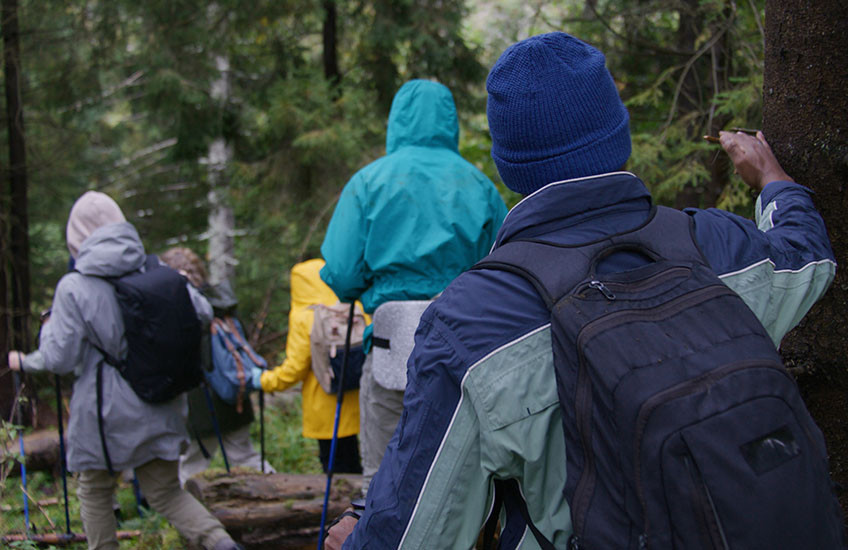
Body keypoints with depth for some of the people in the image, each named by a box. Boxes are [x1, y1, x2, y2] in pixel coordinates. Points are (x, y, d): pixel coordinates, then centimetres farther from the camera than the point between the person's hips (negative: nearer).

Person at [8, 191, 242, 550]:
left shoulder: (73, 288, -14)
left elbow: (60, 359, -13)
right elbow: (203, 313, -1)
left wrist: (25, 363, 8)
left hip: (104, 413, -4)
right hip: (159, 409, 4)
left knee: (95, 491, 18)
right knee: (164, 491, 13)